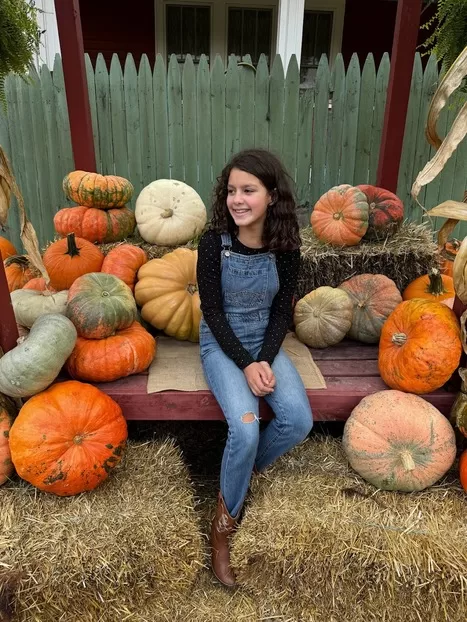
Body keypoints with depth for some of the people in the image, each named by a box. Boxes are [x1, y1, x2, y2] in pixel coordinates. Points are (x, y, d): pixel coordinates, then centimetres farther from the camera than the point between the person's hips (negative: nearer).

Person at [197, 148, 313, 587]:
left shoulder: (285, 246, -7)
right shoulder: (214, 242, -14)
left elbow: (282, 310, -1)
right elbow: (212, 311, -13)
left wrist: (266, 360, -15)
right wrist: (245, 364, -19)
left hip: (265, 342, 3)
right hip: (222, 344, -3)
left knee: (299, 420, -17)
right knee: (245, 428, -24)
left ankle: (245, 467, 13)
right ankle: (224, 520, 3)